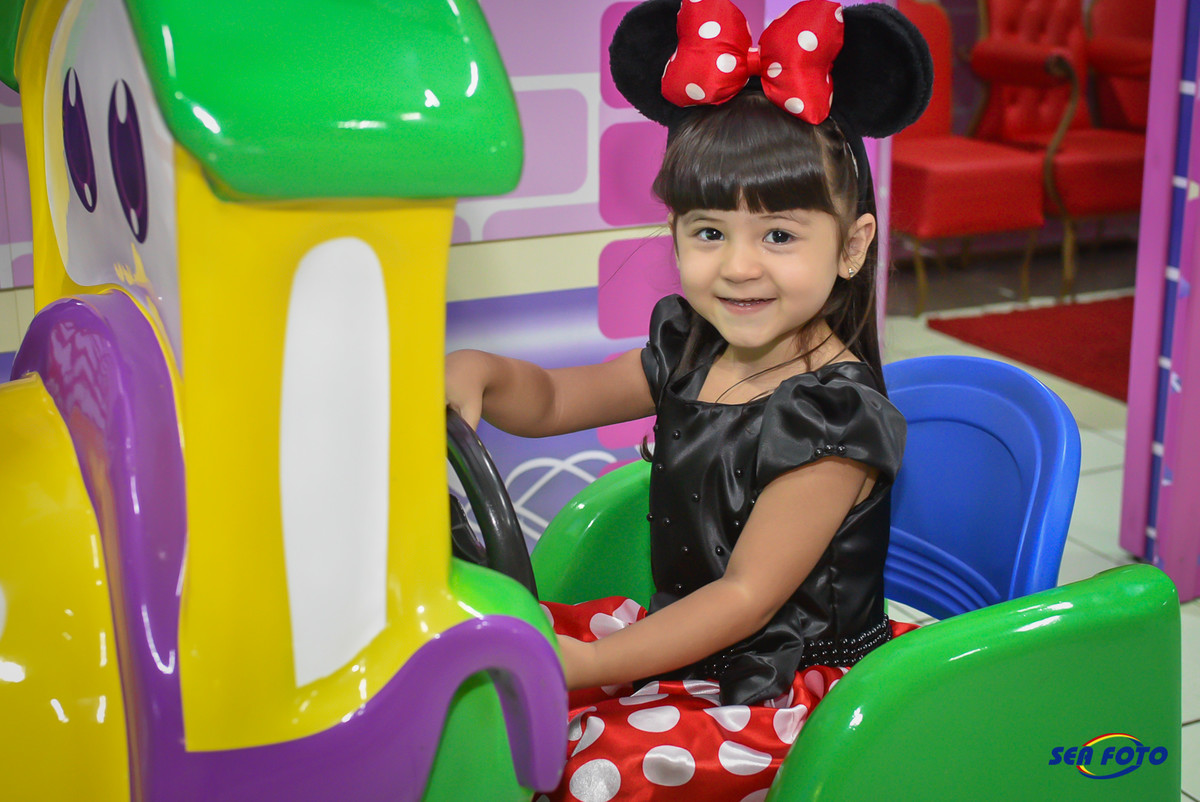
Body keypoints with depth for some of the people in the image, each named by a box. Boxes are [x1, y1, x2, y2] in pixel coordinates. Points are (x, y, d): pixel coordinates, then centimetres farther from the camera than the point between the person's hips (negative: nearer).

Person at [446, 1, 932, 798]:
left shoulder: (832, 414, -23)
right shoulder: (689, 355, 1)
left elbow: (747, 596, -22)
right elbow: (551, 401, 14)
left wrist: (589, 663, -24)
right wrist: (478, 372, -9)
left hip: (782, 685, -8)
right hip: (686, 633, 8)